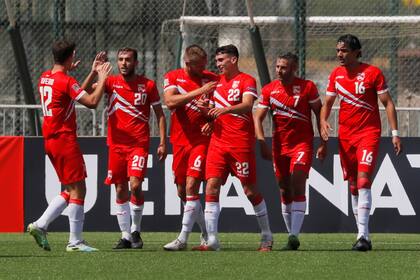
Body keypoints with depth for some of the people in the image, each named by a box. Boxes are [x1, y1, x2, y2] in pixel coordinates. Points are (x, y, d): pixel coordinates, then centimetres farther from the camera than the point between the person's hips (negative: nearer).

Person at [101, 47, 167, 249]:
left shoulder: (148, 85, 3)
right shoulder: (111, 83, 6)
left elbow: (160, 115, 7)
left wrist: (163, 142, 1)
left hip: (139, 144, -2)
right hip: (116, 145, 2)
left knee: (135, 185, -17)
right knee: (120, 190, 4)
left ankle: (135, 231, 0)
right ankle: (125, 236, 11)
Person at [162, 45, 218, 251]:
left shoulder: (212, 79, 1)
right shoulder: (172, 78, 3)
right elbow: (170, 102, -15)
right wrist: (199, 92, -22)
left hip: (202, 140, -3)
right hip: (180, 140, 3)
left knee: (191, 186, -15)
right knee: (182, 191, 8)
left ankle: (183, 239, -15)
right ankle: (206, 232, 23)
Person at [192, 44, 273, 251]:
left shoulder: (246, 81, -4)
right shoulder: (217, 81, 16)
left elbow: (247, 105, -21)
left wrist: (225, 109, -37)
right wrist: (210, 120, 5)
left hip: (241, 142, -6)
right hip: (218, 140, 6)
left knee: (250, 190, -1)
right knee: (212, 186, -6)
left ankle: (267, 238, 13)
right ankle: (212, 240, -8)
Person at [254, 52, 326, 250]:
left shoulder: (307, 87, -5)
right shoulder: (269, 90, 2)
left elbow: (319, 113, 3)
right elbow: (258, 117, 2)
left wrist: (323, 143, 0)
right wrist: (262, 143, -12)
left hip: (302, 143, -4)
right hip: (279, 144, 4)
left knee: (297, 185, -17)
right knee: (284, 190, 5)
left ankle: (294, 235, -21)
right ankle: (291, 236, 14)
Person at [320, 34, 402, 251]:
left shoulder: (372, 73, -6)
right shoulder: (336, 75, 7)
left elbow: (387, 103, -3)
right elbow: (327, 103, 16)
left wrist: (395, 133, -8)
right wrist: (323, 121, -5)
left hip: (368, 133, -5)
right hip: (345, 135, 5)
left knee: (363, 181, -19)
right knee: (353, 186, 6)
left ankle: (363, 235, -24)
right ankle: (363, 236, 13)